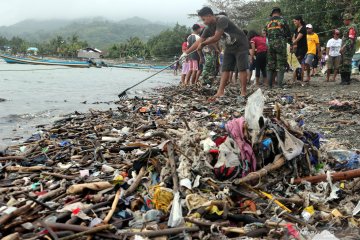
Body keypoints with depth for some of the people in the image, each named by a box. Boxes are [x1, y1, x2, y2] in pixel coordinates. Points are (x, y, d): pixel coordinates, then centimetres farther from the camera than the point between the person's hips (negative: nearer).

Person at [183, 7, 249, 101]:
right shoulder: (209, 28, -2)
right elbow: (199, 41, 1)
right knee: (225, 69, -1)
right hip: (230, 47, 8)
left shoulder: (222, 20, -26)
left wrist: (203, 44, -17)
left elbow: (216, 38, -30)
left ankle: (243, 93, -5)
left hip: (241, 45, -7)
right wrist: (186, 53, -2)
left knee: (242, 69, -8)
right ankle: (220, 92, -4)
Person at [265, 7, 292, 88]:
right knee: (281, 65, -2)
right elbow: (288, 33, 2)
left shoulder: (268, 22, 13)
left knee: (270, 65, 9)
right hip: (281, 44, -4)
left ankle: (270, 84, 7)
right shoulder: (282, 20, 0)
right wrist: (290, 42, 16)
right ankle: (279, 84, -7)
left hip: (270, 44, 4)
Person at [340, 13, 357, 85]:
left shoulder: (352, 28, -12)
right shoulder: (348, 27, 20)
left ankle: (347, 81, -7)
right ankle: (343, 80, 17)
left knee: (346, 65, -11)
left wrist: (343, 47, -23)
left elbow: (351, 40, -21)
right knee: (342, 65, 11)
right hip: (345, 50, 10)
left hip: (348, 50, -10)